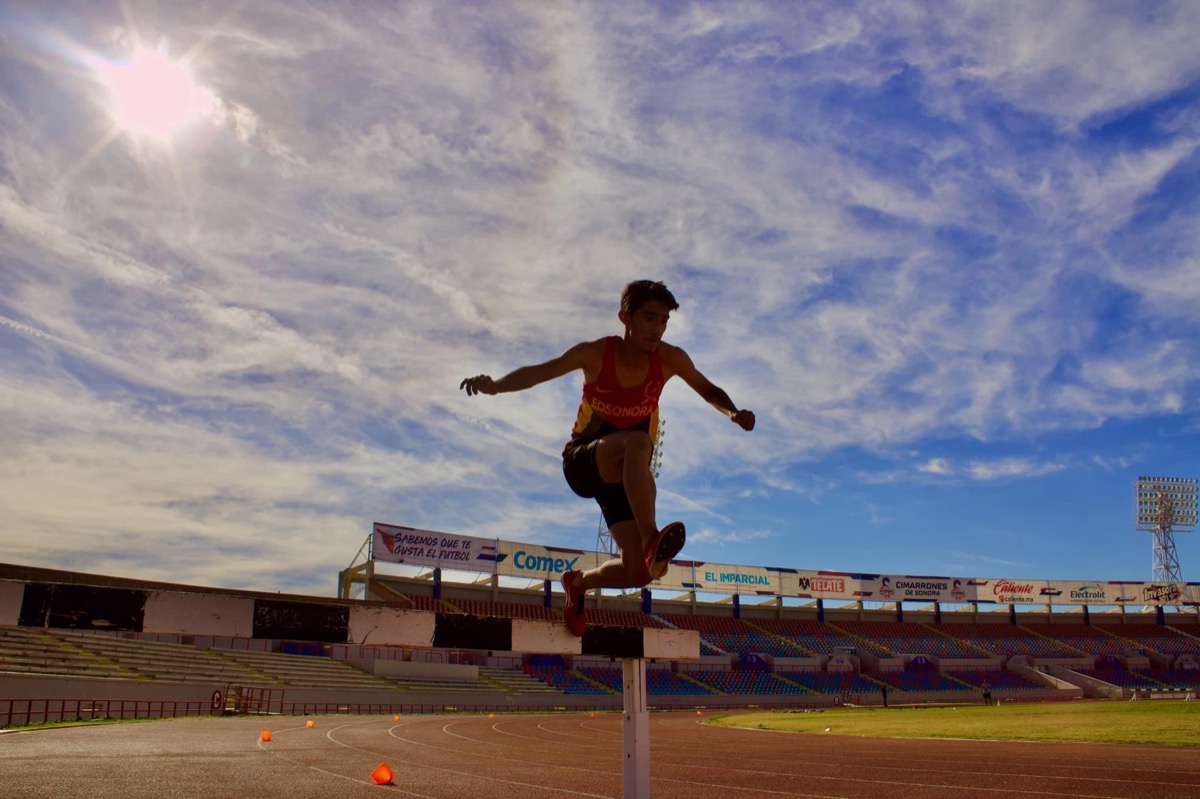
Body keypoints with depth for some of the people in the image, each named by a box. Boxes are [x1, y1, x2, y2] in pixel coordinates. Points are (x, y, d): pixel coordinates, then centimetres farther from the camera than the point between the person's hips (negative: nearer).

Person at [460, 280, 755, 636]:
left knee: (639, 572, -8)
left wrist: (733, 413, -14)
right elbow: (539, 372, -7)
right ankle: (651, 539, -50)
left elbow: (708, 390, 7)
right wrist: (495, 386, -25)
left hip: (626, 476, 4)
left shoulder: (670, 359, -9)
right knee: (637, 442, -38)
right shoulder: (596, 353, -14)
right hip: (583, 462, -3)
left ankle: (579, 582, 24)